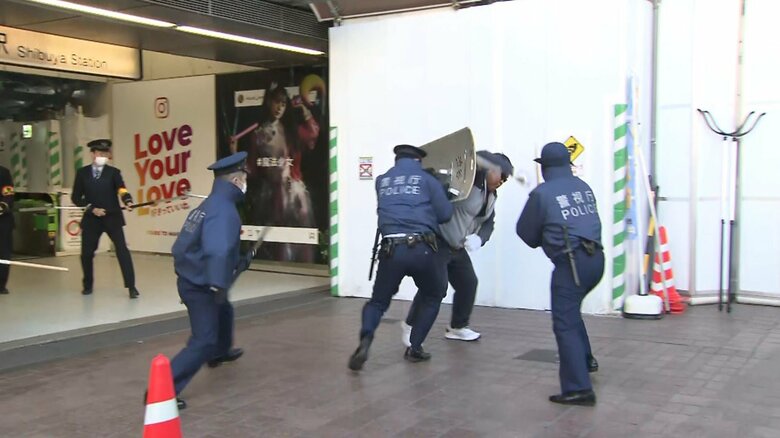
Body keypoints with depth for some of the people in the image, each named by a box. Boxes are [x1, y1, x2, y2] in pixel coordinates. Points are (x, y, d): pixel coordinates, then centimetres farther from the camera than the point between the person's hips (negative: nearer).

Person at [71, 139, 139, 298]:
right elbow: (76, 197, 3)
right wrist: (91, 208, -10)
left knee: (122, 250, -10)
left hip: (112, 218, -1)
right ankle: (88, 285, 29)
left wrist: (128, 201, -33)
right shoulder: (82, 173, 4)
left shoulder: (113, 172, 2)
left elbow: (122, 190, -12)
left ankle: (131, 286, -7)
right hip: (91, 219, 2)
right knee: (86, 253, 7)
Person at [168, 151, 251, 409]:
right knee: (203, 341, -8)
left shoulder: (208, 205, 7)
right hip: (200, 285, -10)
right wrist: (219, 285, -41)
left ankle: (220, 352, 59)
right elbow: (217, 251, -37)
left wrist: (237, 262, 21)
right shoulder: (224, 209, -23)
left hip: (192, 280, 10)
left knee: (224, 313, 33)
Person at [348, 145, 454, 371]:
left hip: (392, 249, 2)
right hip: (423, 248, -2)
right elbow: (445, 214, 4)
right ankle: (415, 348, 18)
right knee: (431, 298, 24)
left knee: (378, 301, 15)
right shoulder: (427, 179, 7)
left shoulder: (382, 181, 17)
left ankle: (365, 340, -13)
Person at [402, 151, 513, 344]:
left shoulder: (490, 196, 9)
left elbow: (488, 223, 8)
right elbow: (478, 159, -38)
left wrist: (478, 238, -13)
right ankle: (410, 326, 12)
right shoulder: (472, 179, -19)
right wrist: (507, 169, -50)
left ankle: (457, 327, 28)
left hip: (457, 246, 9)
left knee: (468, 283, 10)